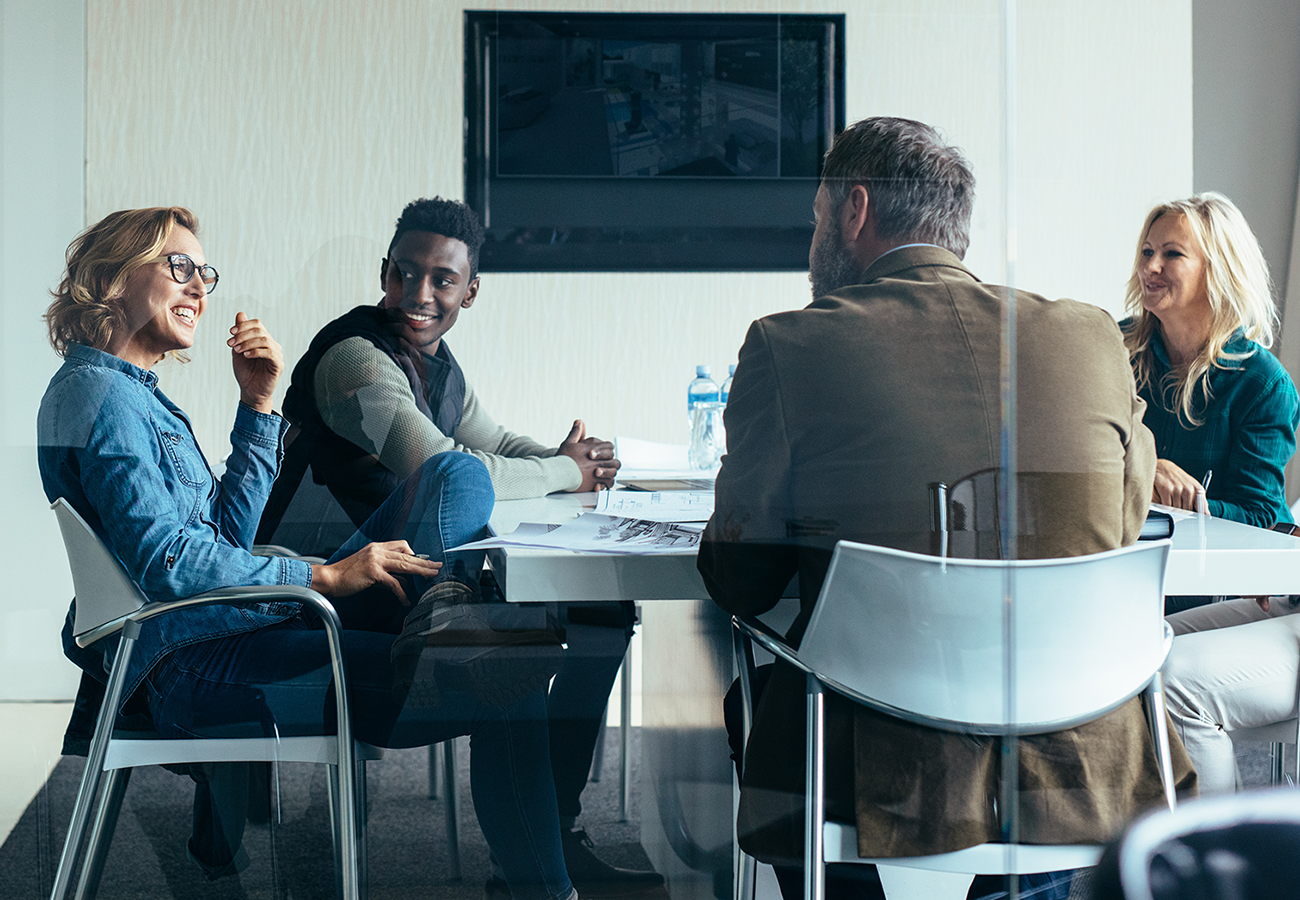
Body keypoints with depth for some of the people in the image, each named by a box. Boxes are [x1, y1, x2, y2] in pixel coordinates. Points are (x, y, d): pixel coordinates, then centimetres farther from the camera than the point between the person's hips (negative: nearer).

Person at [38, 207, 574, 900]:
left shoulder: (132, 393, 21)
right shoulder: (101, 393, -10)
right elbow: (166, 563, -21)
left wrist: (257, 404, 10)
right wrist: (324, 576, -19)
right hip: (185, 663, -10)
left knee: (457, 475, 7)